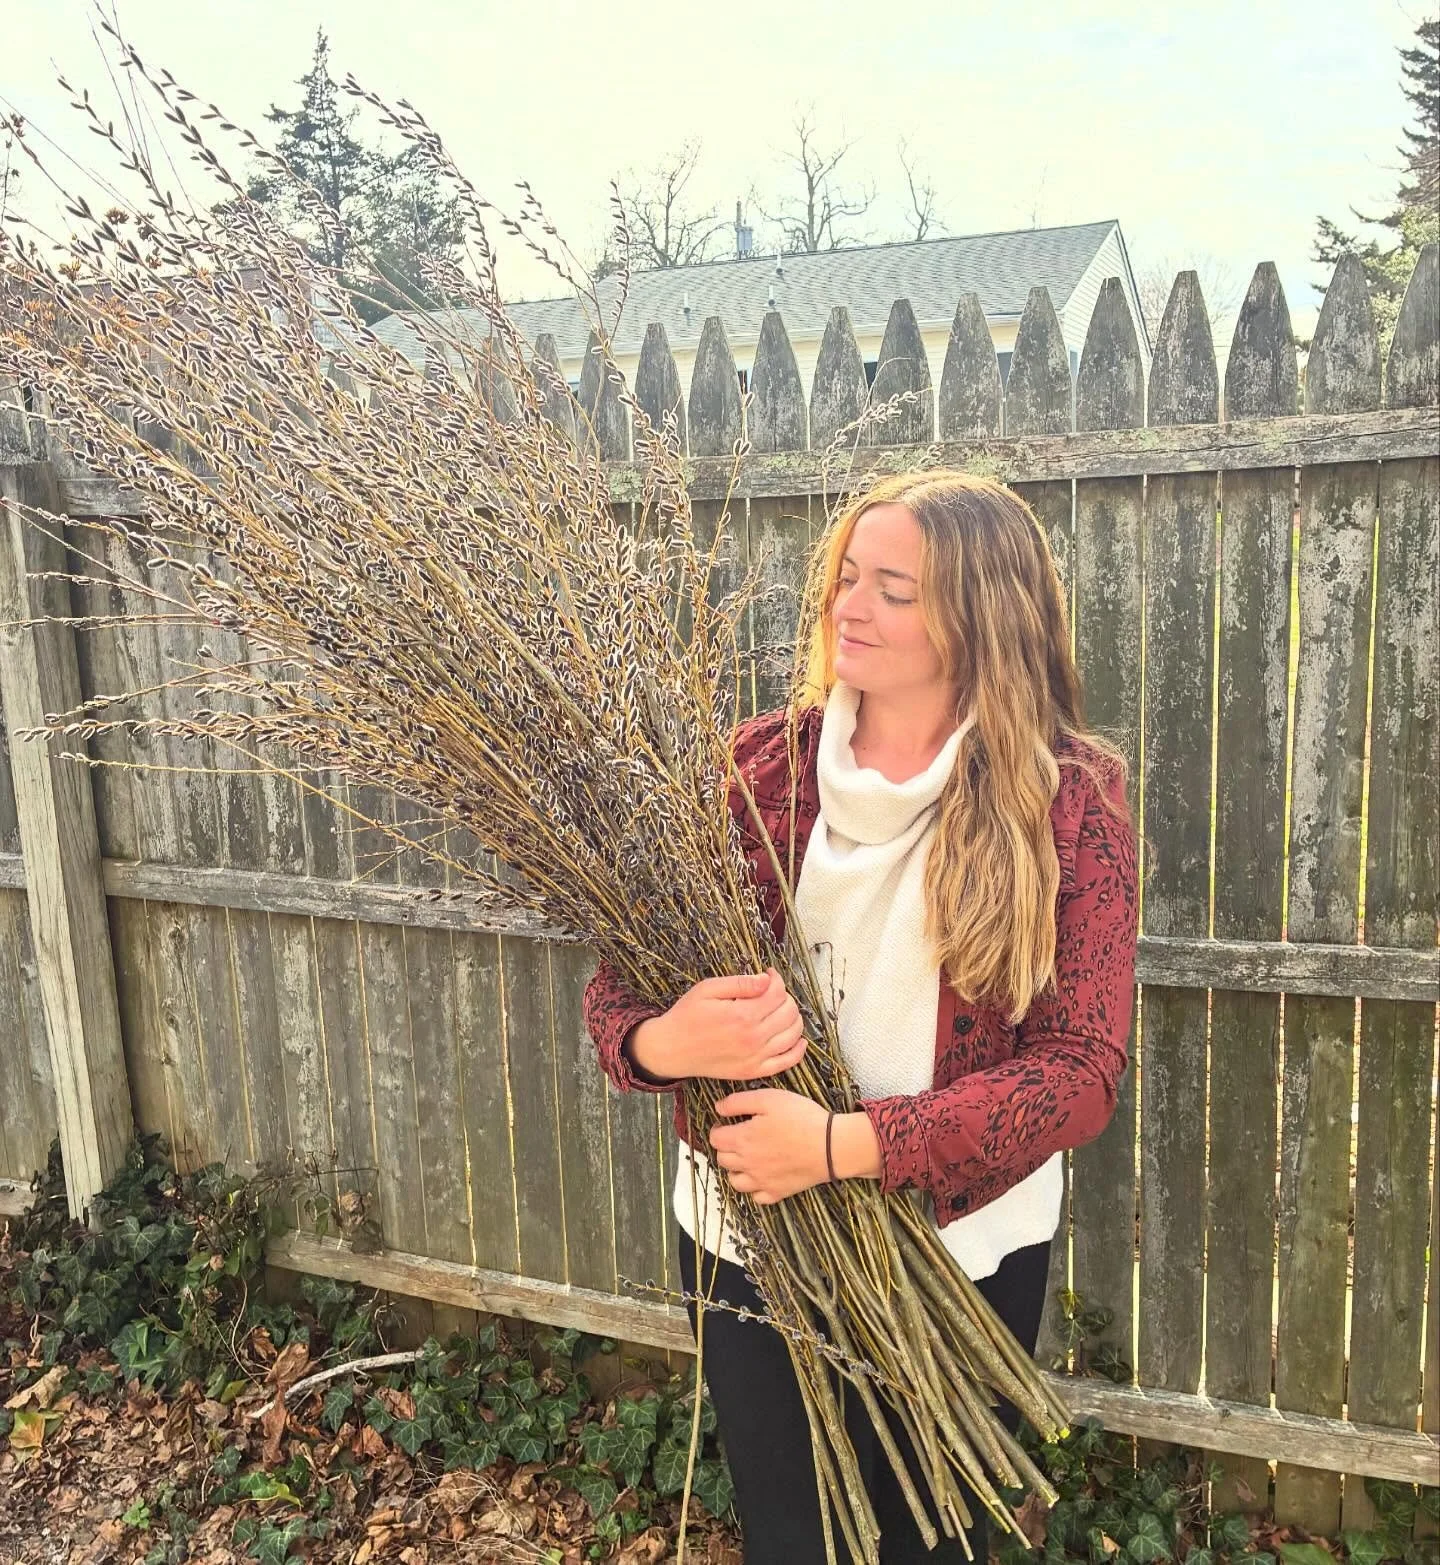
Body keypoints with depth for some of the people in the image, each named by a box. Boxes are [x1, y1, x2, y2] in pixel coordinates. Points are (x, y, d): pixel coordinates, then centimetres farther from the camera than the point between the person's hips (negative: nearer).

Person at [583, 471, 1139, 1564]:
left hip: (963, 1256, -1)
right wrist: (660, 1043, -29)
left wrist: (845, 1144, -25)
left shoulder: (1070, 798, -13)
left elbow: (1082, 1070, -16)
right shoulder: (758, 765, -8)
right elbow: (621, 975, -5)